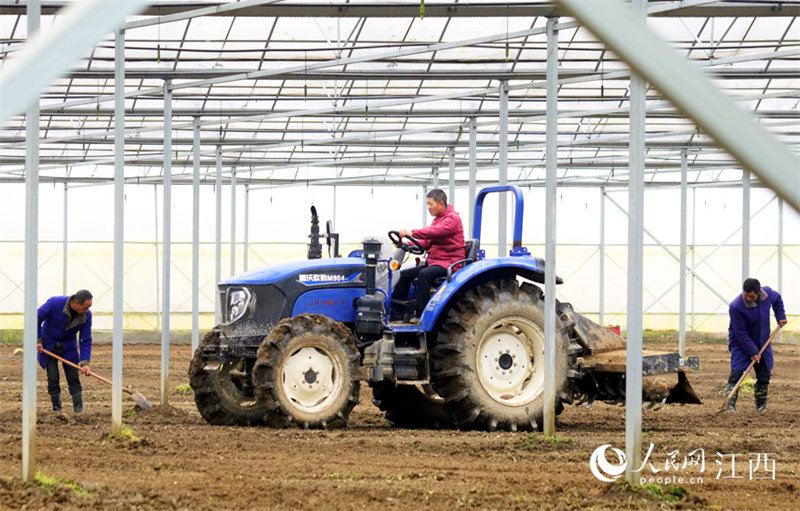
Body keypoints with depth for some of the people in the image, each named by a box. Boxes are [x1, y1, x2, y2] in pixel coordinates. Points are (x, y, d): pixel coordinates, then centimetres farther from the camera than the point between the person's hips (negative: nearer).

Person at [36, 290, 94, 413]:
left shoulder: (86, 315, -18)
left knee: (74, 378, -5)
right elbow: (37, 319, -14)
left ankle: (79, 410, -2)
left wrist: (85, 362, -22)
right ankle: (57, 409, 5)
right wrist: (38, 340, -14)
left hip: (68, 346, 2)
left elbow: (86, 340, -13)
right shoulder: (55, 303, -28)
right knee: (53, 378, -5)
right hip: (49, 345, -2)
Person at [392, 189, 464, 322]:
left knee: (424, 274, -34)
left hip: (449, 263, -10)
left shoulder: (453, 218, -10)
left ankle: (421, 313, -35)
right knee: (405, 275, 4)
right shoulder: (437, 219, 21)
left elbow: (435, 232, -28)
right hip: (434, 261, 10)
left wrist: (413, 233, -37)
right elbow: (427, 242, 18)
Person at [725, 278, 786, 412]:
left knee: (764, 375, 7)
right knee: (736, 372, -19)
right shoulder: (736, 307, -30)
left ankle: (761, 405, 24)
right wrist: (752, 352, -22)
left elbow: (777, 298, 13)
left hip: (762, 342, 5)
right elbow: (741, 333, -23)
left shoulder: (767, 293, -15)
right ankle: (730, 405, -19)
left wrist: (780, 316, 4)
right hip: (741, 344, -5)